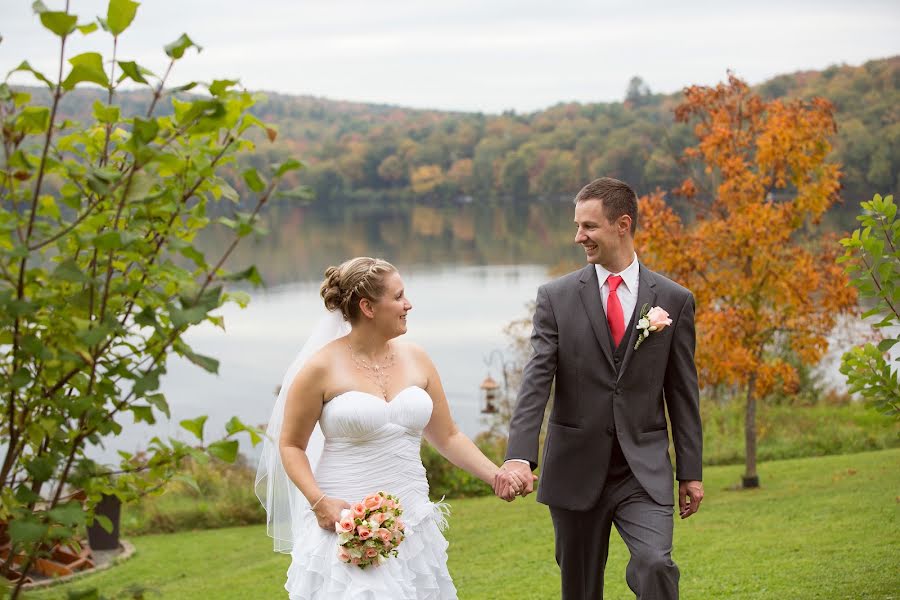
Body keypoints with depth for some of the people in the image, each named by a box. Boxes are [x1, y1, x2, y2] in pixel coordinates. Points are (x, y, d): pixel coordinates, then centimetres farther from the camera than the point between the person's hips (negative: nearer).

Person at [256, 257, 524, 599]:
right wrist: (318, 501, -14)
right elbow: (290, 445, 0)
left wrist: (495, 476, -1)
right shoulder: (322, 368, -6)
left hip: (412, 524, 4)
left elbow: (447, 437, 13)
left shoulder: (415, 359, 7)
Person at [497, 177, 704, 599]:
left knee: (655, 566, -21)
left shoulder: (674, 300, 3)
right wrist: (519, 456, -23)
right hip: (576, 470, 1)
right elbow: (536, 380, -10)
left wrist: (691, 471, 5)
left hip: (644, 470, -1)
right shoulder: (556, 297, 0)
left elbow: (683, 392, 6)